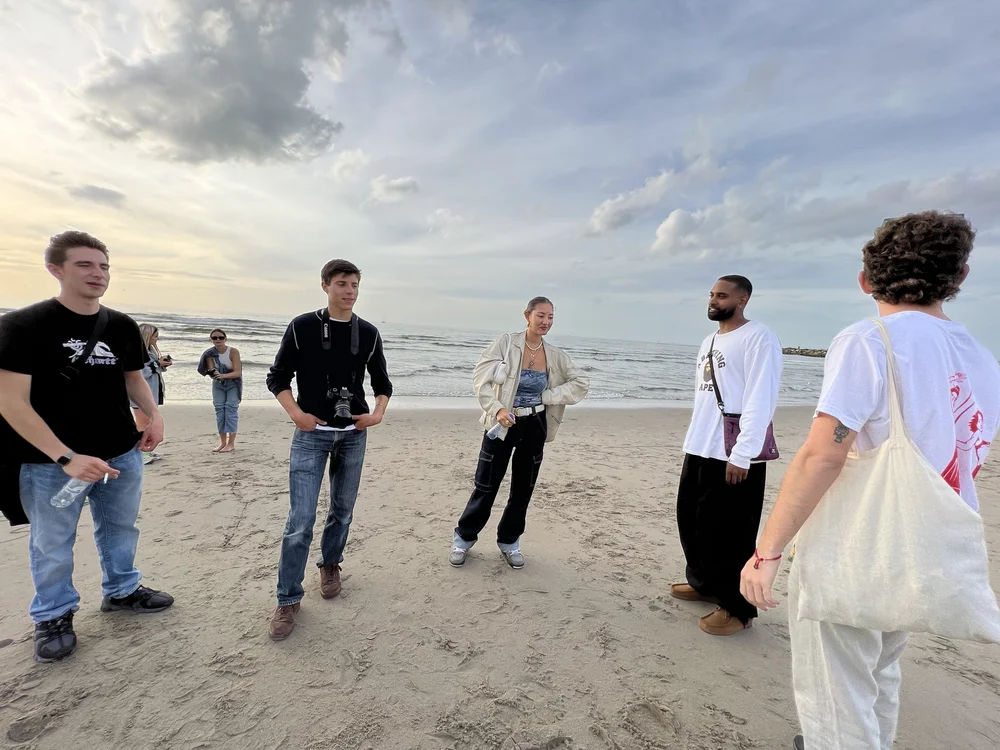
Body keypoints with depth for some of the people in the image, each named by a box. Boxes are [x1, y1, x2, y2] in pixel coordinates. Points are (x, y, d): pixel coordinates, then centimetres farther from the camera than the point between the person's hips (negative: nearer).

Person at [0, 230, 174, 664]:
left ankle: (121, 591, 42)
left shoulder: (123, 327, 0)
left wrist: (153, 414, -7)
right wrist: (67, 457, -26)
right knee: (52, 543, 13)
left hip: (123, 455, 5)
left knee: (120, 529, 20)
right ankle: (53, 616, 36)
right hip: (50, 463, -4)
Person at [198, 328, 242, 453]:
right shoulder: (210, 354, -9)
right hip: (218, 385, 4)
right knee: (219, 410, 3)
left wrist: (223, 375, -40)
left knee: (231, 409, -10)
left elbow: (237, 372, -24)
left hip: (233, 384, -4)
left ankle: (231, 443, -7)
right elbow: (211, 371, -14)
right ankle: (223, 442, 12)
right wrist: (213, 374, -38)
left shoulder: (233, 351, -20)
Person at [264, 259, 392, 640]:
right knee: (300, 520, -4)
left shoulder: (368, 333, 3)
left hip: (353, 434, 3)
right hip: (312, 433, -3)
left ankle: (330, 565, 39)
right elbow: (278, 377, 1)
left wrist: (378, 413, -3)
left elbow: (382, 382, 13)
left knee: (343, 510, 14)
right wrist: (297, 414, -10)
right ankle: (288, 599, 12)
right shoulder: (302, 327, -4)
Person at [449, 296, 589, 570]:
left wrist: (547, 396, -7)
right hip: (502, 424, -3)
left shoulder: (555, 355, -2)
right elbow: (480, 378, -16)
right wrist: (496, 409, -28)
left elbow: (582, 382, 2)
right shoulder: (506, 343, -11)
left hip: (534, 427, 4)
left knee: (523, 489, 13)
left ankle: (509, 542, 35)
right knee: (486, 486, 5)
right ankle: (464, 538, 28)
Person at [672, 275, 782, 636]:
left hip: (734, 455, -9)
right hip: (699, 449, 9)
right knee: (691, 520, 17)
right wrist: (694, 439, 16)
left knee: (729, 532, 0)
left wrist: (742, 454, -21)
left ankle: (737, 608, 17)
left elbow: (760, 401, -17)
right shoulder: (709, 341, 17)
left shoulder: (758, 338, -10)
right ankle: (703, 583, 36)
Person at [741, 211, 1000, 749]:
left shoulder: (868, 341, -17)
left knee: (836, 704, 7)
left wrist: (767, 550, -22)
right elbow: (955, 464, 15)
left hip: (848, 558, -7)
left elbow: (821, 457, -26)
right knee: (878, 675, 27)